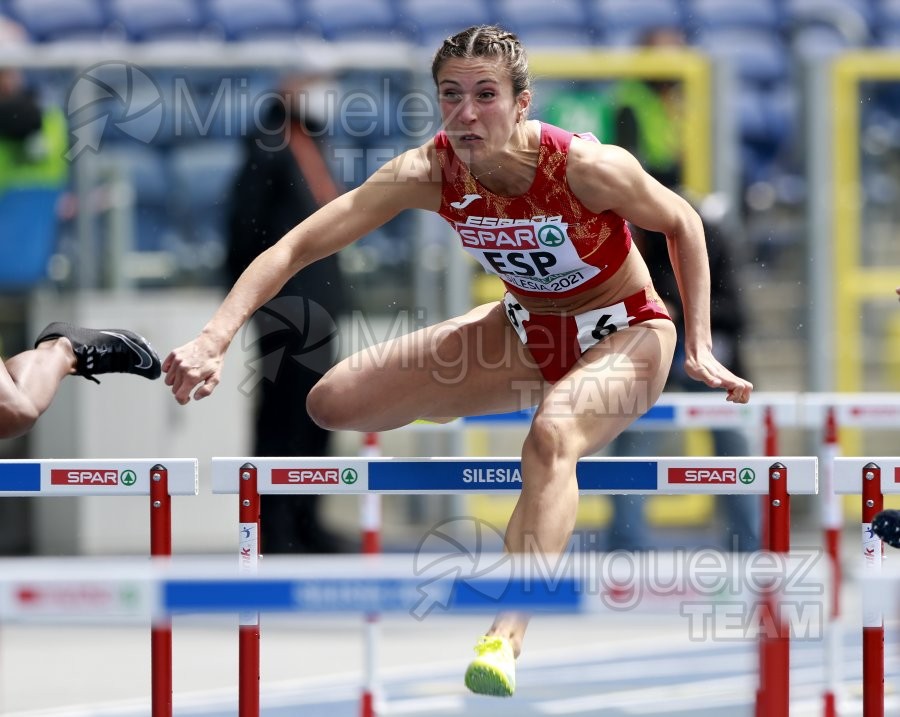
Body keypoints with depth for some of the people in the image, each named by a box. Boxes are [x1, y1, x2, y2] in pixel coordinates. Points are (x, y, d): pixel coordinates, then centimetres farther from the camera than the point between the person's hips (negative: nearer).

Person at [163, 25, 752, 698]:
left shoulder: (586, 168, -31)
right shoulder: (428, 174, -22)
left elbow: (682, 222, -11)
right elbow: (294, 247, -24)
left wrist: (701, 349, -13)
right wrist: (214, 340, -38)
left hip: (624, 333, -5)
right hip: (525, 331, 5)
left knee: (553, 436, -40)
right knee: (333, 404, -1)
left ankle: (507, 641, -51)